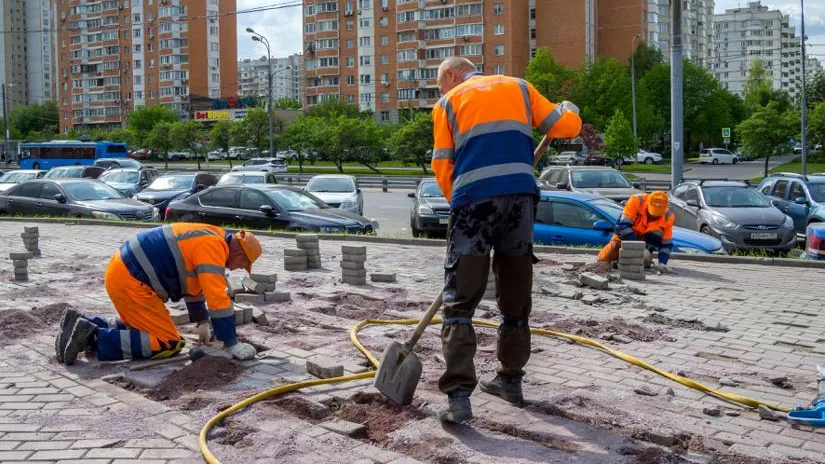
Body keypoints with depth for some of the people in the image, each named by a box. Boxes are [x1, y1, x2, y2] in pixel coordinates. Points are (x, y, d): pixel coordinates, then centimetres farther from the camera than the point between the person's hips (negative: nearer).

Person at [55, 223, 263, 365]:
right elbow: (218, 298, -20)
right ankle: (92, 337, -17)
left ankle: (82, 323, 16)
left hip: (120, 271, 11)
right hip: (130, 281, -11)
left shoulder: (206, 238, 16)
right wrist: (232, 344, -14)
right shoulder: (214, 247, -15)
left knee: (140, 326, 28)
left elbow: (194, 282, 29)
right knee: (168, 343, -10)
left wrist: (202, 321, 35)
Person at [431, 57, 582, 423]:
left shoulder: (447, 103, 15)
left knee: (459, 303, -1)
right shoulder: (519, 87, 20)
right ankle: (510, 380, 29)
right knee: (515, 298, 16)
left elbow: (442, 166, 8)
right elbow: (566, 127, 15)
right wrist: (569, 108, 37)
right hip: (521, 196, 3)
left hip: (473, 200, -3)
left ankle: (459, 397, -10)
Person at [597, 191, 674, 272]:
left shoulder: (668, 217, -21)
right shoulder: (636, 201, -30)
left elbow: (666, 244, -14)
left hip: (645, 241, 2)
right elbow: (623, 225, -33)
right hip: (625, 235, -1)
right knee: (604, 258, -17)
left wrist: (662, 263, -30)